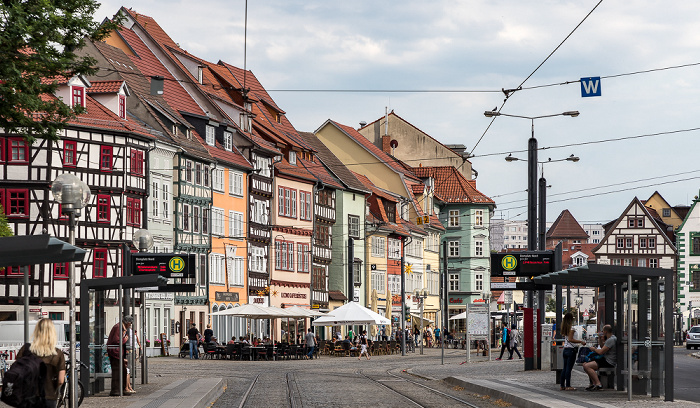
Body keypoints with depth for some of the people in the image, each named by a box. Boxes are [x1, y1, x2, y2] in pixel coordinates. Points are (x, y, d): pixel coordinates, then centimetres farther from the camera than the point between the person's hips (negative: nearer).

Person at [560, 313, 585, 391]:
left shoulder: (564, 328, 12)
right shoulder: (571, 328, -13)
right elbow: (570, 339, -19)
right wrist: (581, 341, -17)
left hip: (565, 349, 8)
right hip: (571, 349, -8)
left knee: (565, 368, 11)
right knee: (569, 368, -6)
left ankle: (562, 385, 13)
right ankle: (568, 386, -6)